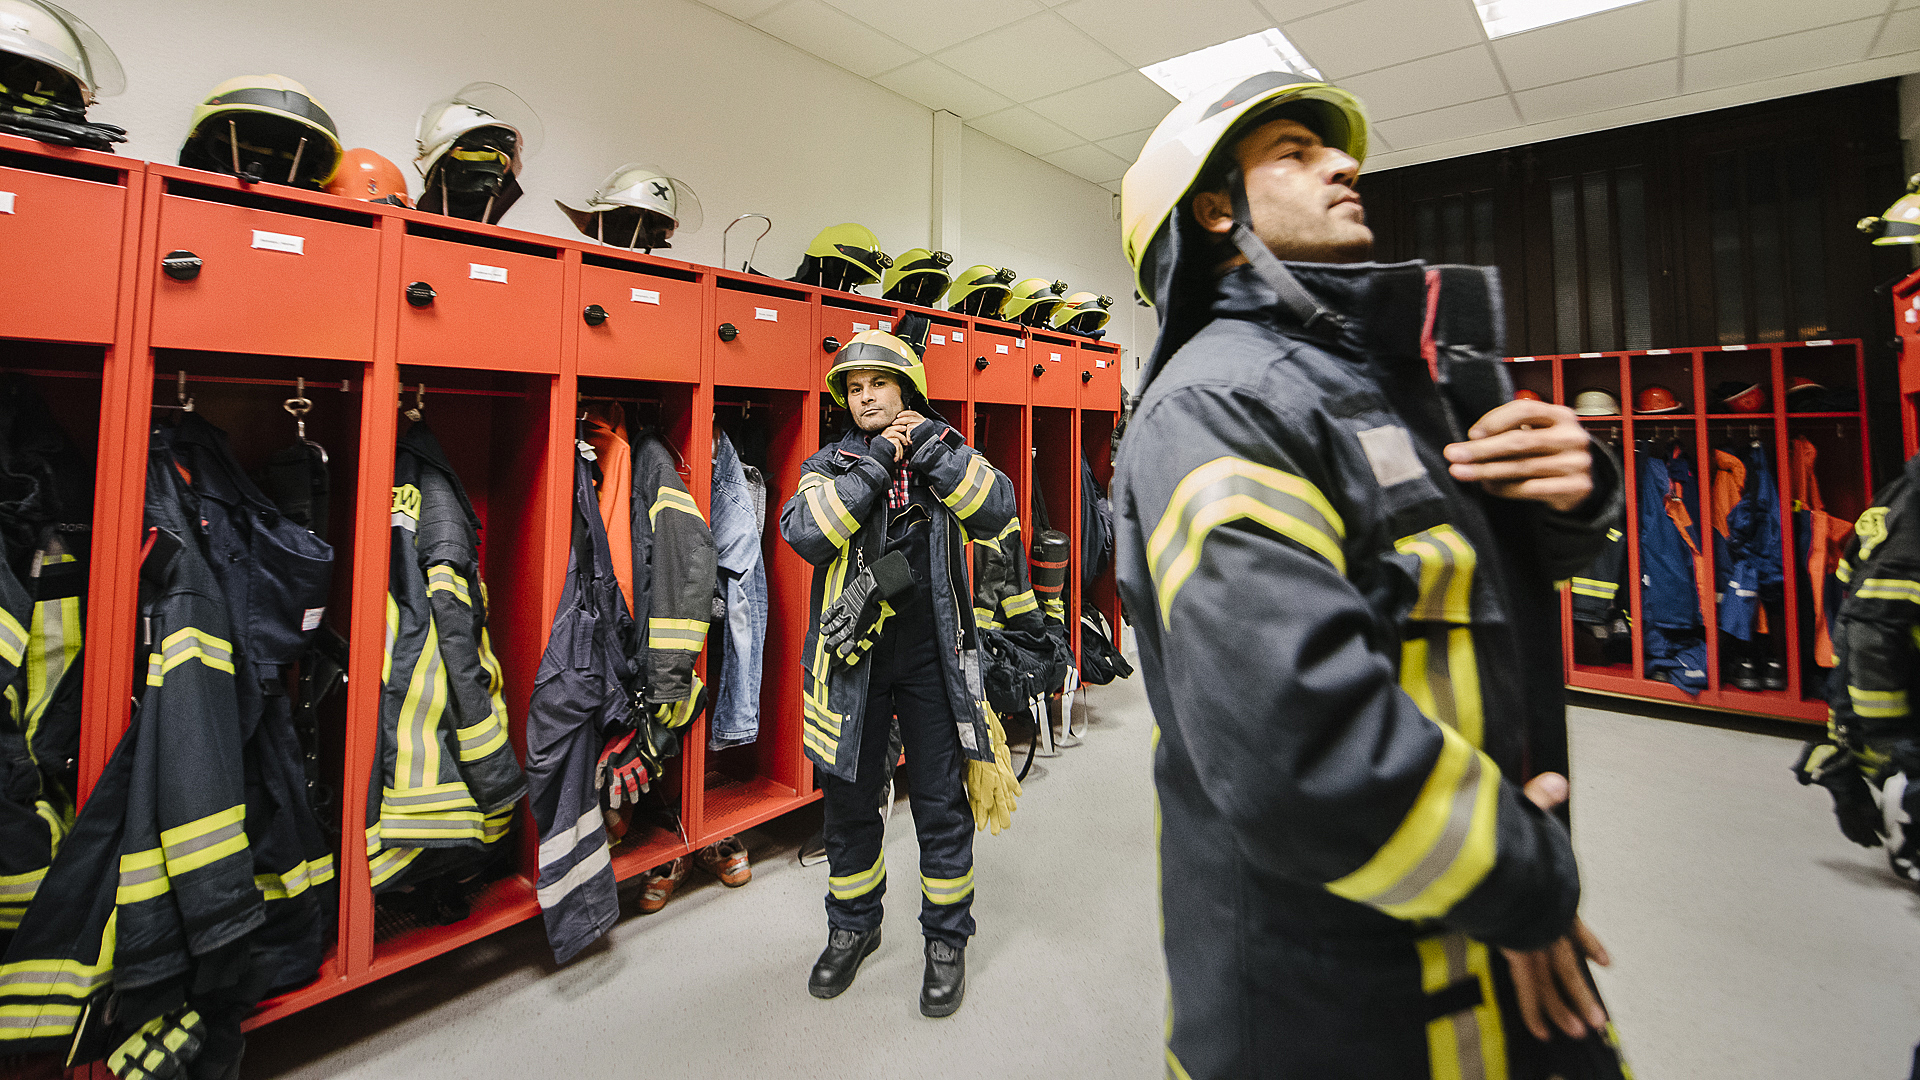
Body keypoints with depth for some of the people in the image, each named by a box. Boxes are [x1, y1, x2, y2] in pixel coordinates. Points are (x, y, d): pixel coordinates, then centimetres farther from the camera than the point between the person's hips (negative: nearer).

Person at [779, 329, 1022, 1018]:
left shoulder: (945, 456, 5)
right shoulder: (831, 464, 4)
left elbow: (996, 512, -13)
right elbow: (806, 533, -16)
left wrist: (934, 449, -18)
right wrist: (872, 467, -18)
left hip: (930, 652, 0)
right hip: (851, 655, 1)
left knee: (942, 803, 7)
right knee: (849, 800, 14)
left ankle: (947, 939, 29)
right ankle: (853, 927, 37)